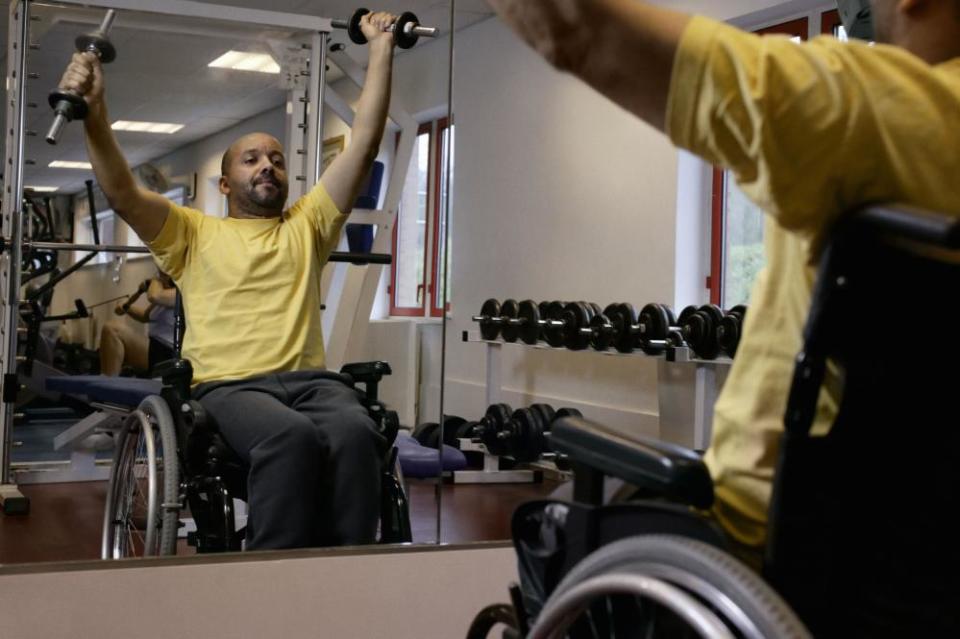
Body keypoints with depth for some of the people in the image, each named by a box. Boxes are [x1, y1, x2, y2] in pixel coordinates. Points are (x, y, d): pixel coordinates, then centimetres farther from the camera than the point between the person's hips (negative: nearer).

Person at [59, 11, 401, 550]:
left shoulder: (308, 224, 23)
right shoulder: (195, 233, 17)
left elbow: (365, 144, 18)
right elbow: (122, 192, 1)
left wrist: (382, 48, 14)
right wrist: (95, 113, -15)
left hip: (309, 378, 3)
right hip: (229, 385, -2)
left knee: (356, 434, -34)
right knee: (292, 437, -38)